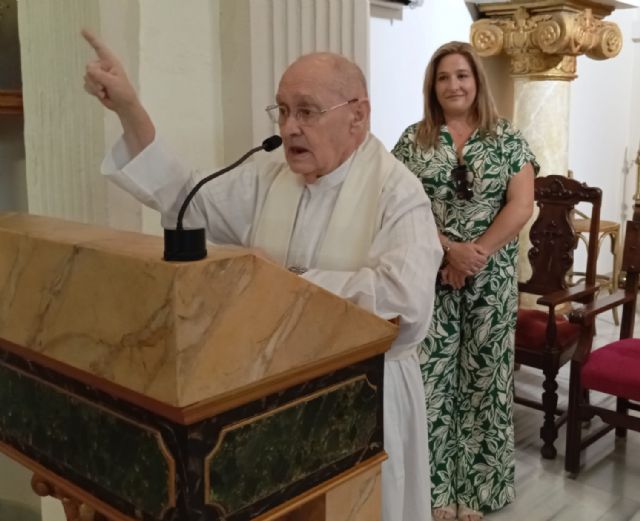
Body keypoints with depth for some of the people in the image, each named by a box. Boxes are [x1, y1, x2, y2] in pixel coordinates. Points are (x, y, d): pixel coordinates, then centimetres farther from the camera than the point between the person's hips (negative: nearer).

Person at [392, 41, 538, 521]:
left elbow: (521, 205, -4)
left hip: (491, 278, 0)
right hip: (429, 277, 0)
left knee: (484, 378, 7)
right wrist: (449, 249, -16)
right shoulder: (413, 140, 4)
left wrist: (476, 255, -14)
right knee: (430, 378, 1)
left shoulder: (507, 139, 4)